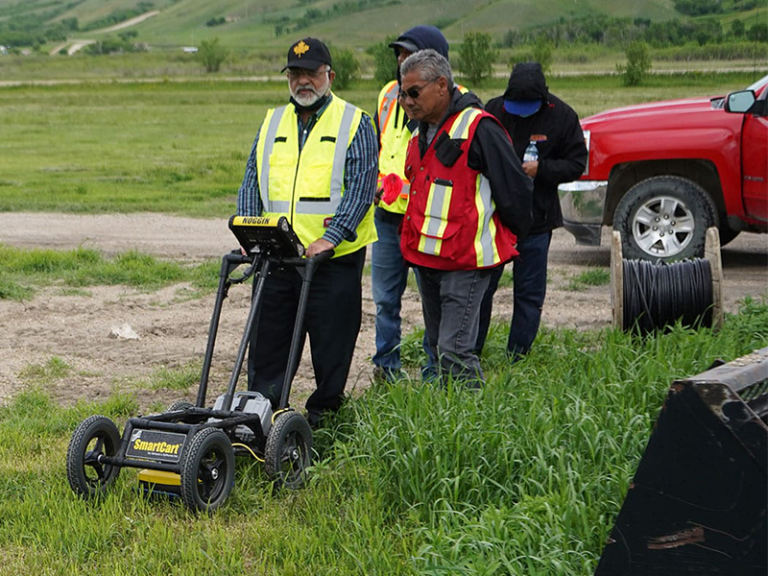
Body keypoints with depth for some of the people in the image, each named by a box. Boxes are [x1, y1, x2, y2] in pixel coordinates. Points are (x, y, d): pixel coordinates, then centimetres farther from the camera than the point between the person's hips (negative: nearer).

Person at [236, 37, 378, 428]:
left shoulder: (353, 123, 0)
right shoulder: (272, 124, 14)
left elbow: (361, 186, -9)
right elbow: (252, 182, 12)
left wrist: (328, 239, -19)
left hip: (333, 255, -4)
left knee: (331, 342, 3)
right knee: (267, 337, 6)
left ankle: (323, 417, 16)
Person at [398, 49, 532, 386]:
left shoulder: (478, 128, -14)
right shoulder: (422, 134, 14)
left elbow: (515, 190, -12)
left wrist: (509, 238, -1)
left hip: (465, 261, -9)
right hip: (426, 257, 9)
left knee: (454, 350, -13)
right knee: (438, 345, 15)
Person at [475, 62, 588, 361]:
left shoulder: (562, 116, -4)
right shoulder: (493, 109, -1)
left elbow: (576, 163, -2)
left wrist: (541, 169, -18)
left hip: (536, 221, -1)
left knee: (530, 292, 6)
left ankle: (518, 358, 17)